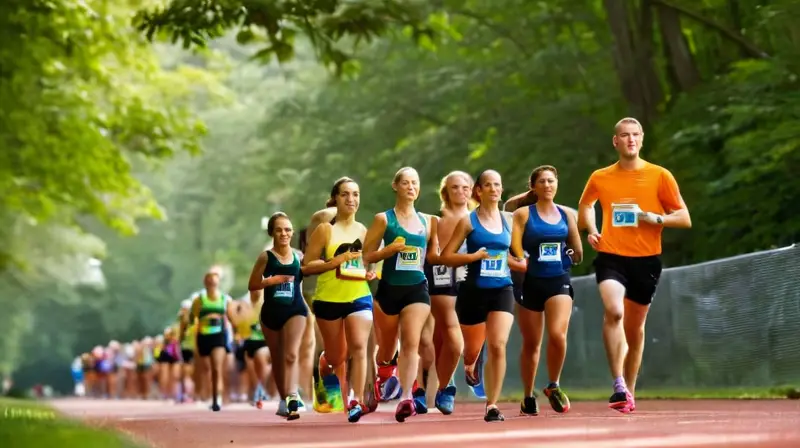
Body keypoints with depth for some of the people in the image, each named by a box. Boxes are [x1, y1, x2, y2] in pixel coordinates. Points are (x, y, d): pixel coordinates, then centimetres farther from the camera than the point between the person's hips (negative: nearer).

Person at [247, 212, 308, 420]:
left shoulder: (299, 257, 3)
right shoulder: (266, 257, -2)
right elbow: (252, 285, 0)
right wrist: (271, 280, -15)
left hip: (294, 310, -1)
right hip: (271, 312, 1)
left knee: (291, 355, -19)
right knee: (277, 359, 13)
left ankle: (292, 399, -30)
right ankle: (284, 399, 29)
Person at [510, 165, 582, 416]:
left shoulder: (566, 215, 9)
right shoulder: (523, 214, 1)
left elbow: (578, 252, 16)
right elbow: (514, 250, -6)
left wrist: (572, 255, 1)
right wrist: (522, 262, -19)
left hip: (559, 281, 1)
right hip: (531, 282, -1)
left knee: (557, 334, -20)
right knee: (531, 343, 7)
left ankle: (553, 386, 1)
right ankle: (528, 398, 22)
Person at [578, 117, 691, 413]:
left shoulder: (660, 176, 1)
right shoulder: (600, 178, 6)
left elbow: (684, 219, 3)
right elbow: (585, 205, 28)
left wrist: (658, 219, -16)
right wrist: (591, 230, 9)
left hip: (646, 259, 1)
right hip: (611, 256, -1)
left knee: (635, 327, 10)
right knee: (613, 311, -26)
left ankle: (629, 391, 26)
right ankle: (619, 386, -26)